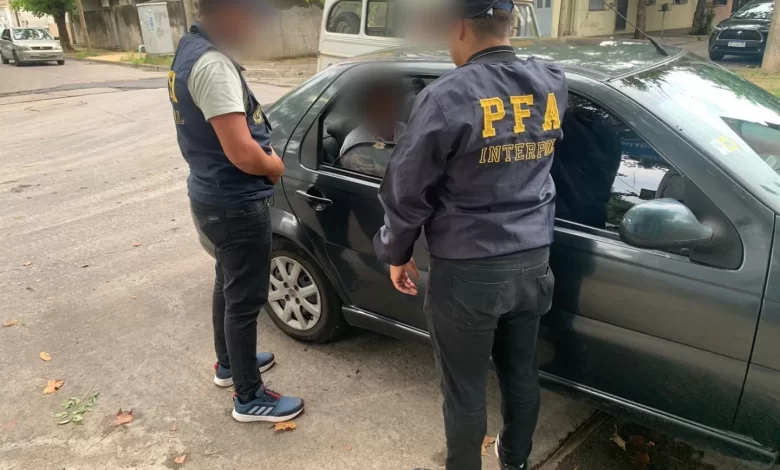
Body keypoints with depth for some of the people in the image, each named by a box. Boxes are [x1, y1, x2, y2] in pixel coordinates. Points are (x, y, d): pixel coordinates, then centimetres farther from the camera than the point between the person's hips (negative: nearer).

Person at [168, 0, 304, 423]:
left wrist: (264, 158, 4)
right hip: (235, 204, -10)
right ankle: (249, 398, 21)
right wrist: (275, 166, -9)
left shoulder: (191, 49, 9)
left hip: (212, 195, 10)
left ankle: (228, 363, 44)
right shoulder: (213, 63, -25)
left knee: (228, 284, 24)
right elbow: (242, 154, -30)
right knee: (245, 299, 3)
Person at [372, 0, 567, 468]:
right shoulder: (553, 84, 0)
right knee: (522, 372, 23)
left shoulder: (449, 97, -19)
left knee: (465, 389, 12)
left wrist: (397, 253, 3)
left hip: (468, 271, -6)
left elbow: (407, 189, -13)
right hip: (532, 262, 7)